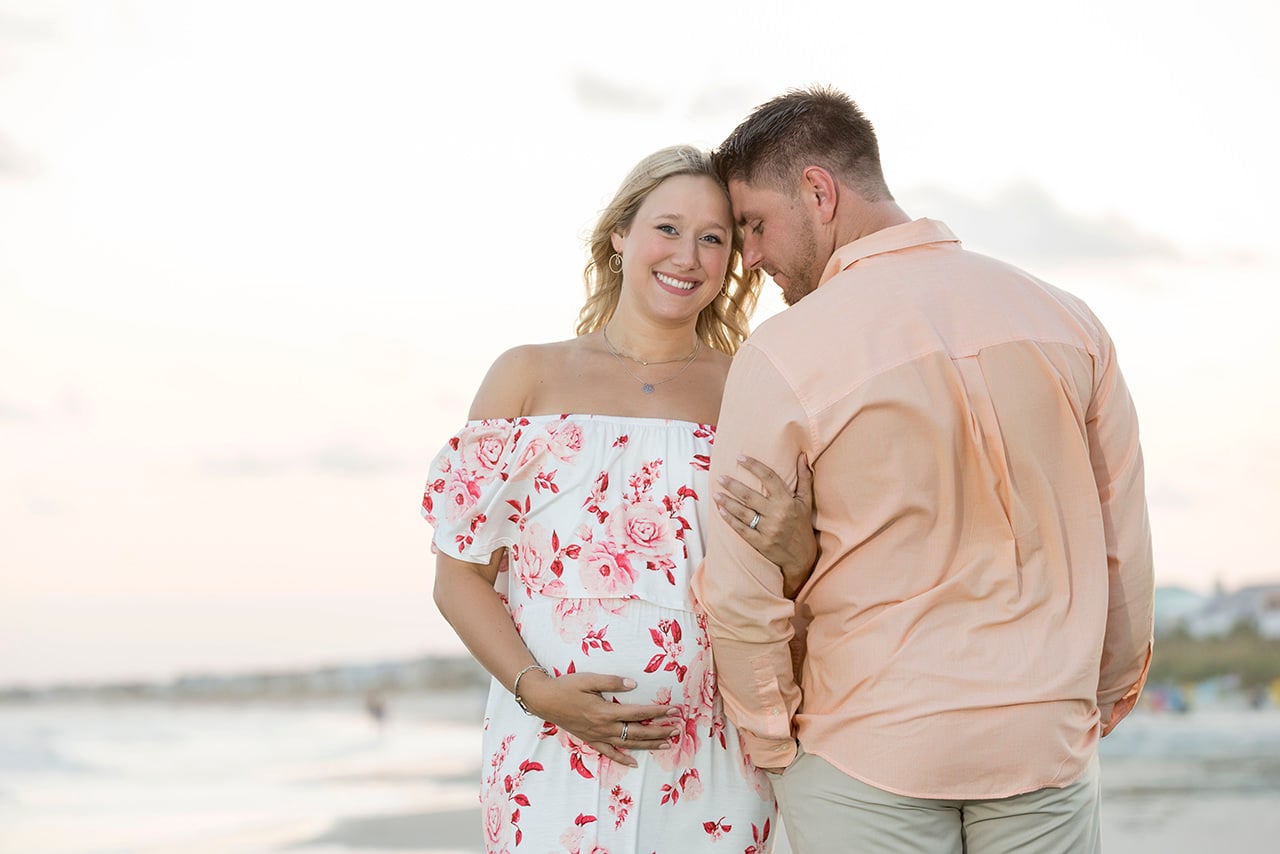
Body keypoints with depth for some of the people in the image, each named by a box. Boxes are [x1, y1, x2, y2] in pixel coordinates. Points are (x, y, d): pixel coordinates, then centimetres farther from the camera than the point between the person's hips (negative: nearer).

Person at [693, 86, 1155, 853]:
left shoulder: (782, 357, -12)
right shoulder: (1065, 321, 1)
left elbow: (741, 598, -9)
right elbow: (1124, 550, 6)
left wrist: (773, 746, 7)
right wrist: (1103, 704, 20)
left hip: (868, 754, -3)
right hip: (1047, 743, 4)